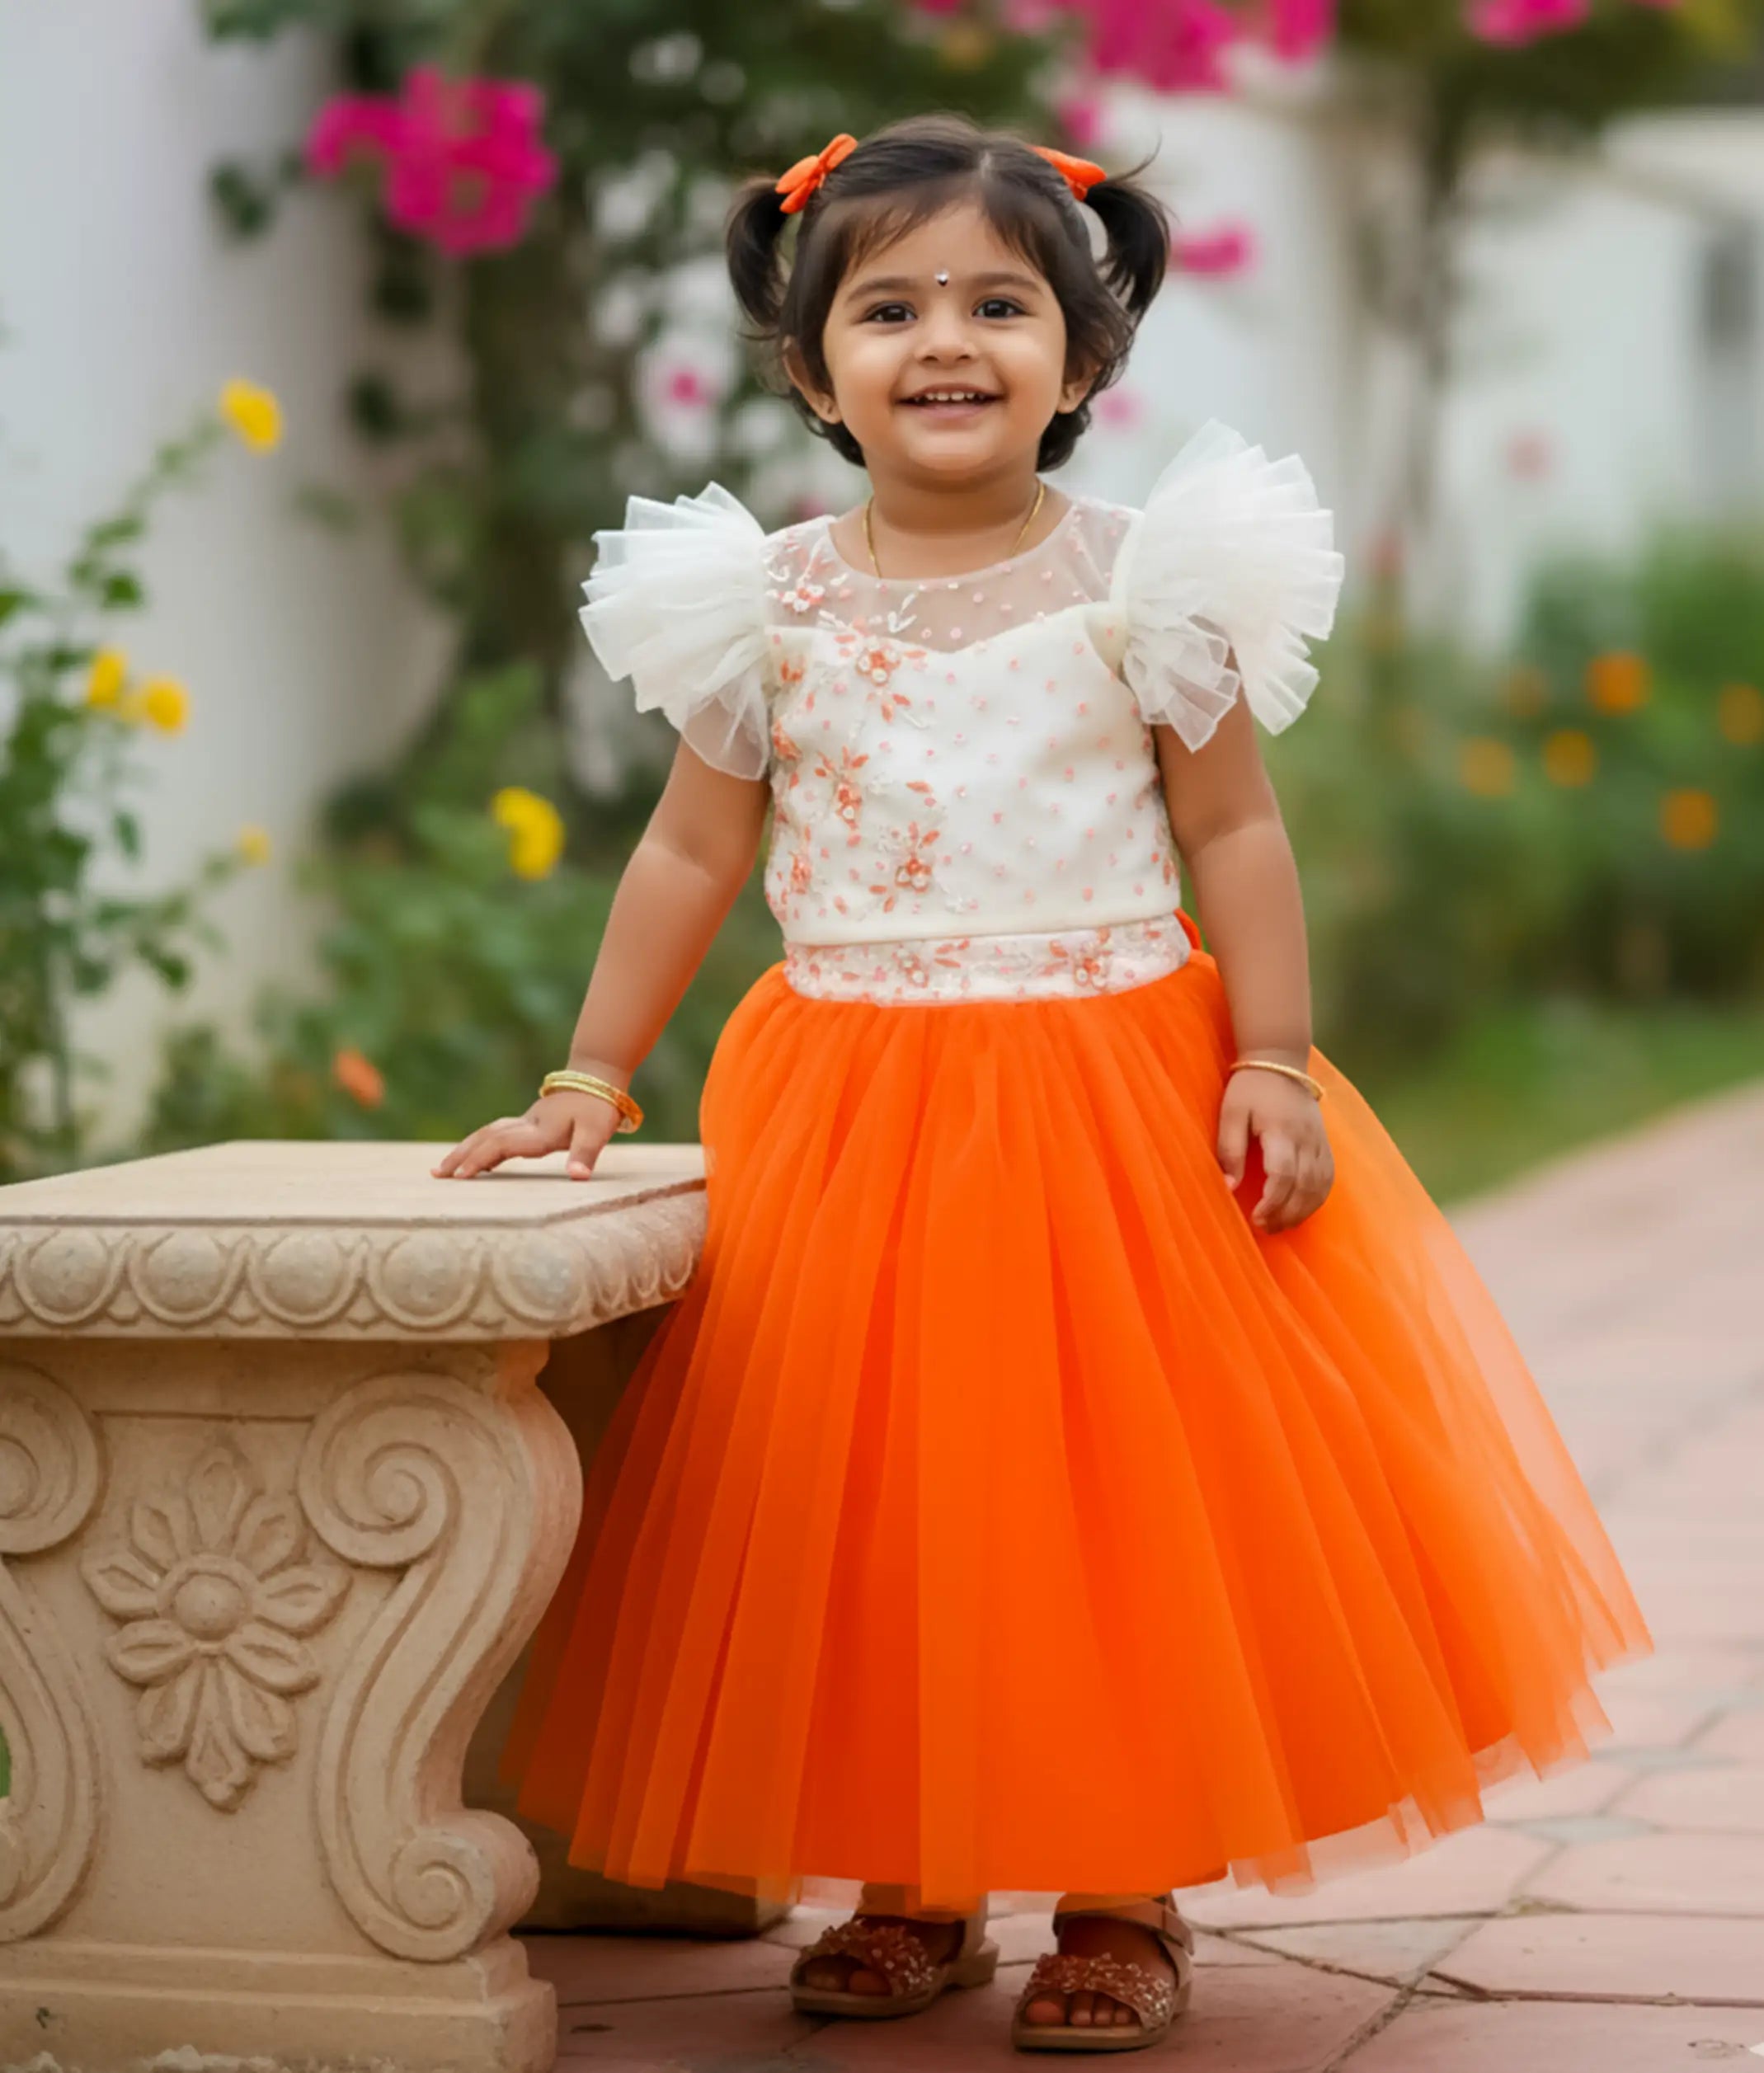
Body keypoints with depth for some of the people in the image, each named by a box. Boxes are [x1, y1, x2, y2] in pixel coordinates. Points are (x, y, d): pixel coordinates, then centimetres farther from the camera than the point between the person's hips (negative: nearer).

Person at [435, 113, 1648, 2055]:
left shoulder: (1142, 579, -3)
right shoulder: (768, 603, 2)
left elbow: (1234, 833, 0)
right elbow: (691, 853, 9)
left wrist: (1272, 1063, -8)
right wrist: (592, 1075, 7)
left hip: (1118, 1098, -2)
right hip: (849, 1121, 2)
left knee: (1126, 1495, 3)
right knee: (866, 1507, 5)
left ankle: (1125, 1893, 15)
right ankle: (908, 1882, 19)